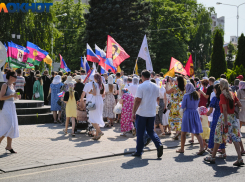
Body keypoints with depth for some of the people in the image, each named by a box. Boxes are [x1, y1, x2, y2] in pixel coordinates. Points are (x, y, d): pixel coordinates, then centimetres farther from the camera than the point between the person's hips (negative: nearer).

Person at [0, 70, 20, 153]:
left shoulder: (12, 85, 14)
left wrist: (16, 96, 7)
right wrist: (12, 95, -20)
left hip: (12, 107, 9)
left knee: (12, 127, 7)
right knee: (9, 126, -14)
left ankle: (9, 146, 12)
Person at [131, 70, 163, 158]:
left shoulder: (141, 87, -13)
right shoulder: (156, 87, 6)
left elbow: (137, 101, -16)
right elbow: (157, 99, 18)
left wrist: (133, 113, -13)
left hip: (141, 113, -5)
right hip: (152, 113, 5)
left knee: (140, 133, 5)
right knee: (150, 131, 16)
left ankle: (139, 151, 12)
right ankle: (159, 145, -5)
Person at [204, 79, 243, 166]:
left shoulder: (222, 95, -12)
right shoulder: (232, 94, 6)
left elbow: (225, 109, -18)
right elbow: (240, 105, 7)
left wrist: (225, 122, -20)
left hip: (225, 117, -6)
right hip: (233, 117, 6)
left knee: (218, 137, 5)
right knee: (235, 137, 4)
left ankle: (212, 157, 15)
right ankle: (240, 158, -3)